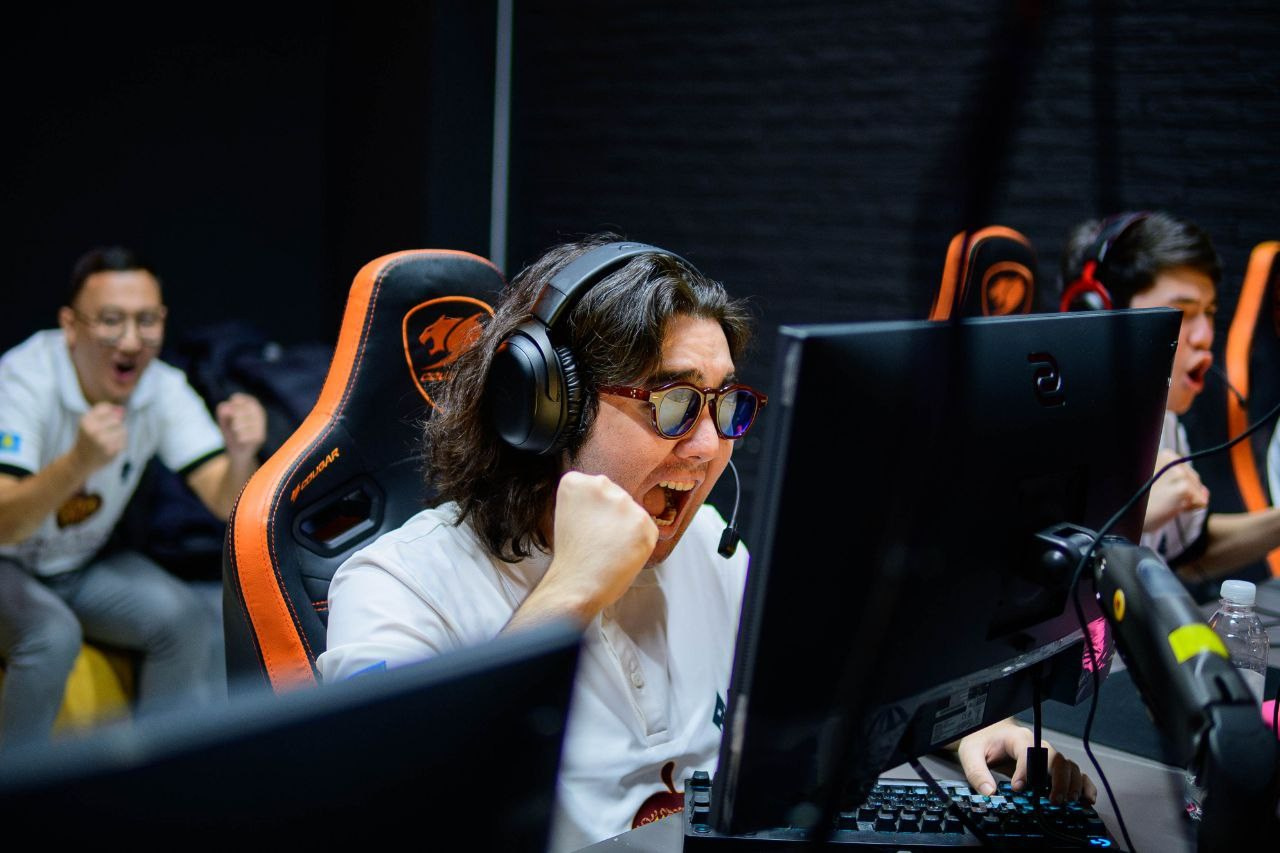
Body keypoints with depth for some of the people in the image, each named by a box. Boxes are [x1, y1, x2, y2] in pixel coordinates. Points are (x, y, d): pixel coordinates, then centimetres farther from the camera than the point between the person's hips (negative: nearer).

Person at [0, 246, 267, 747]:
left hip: (81, 565, 5)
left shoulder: (163, 390, -13)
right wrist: (79, 462, -55)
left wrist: (241, 457, -42)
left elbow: (227, 504, -19)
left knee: (190, 622, -17)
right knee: (52, 633, -32)